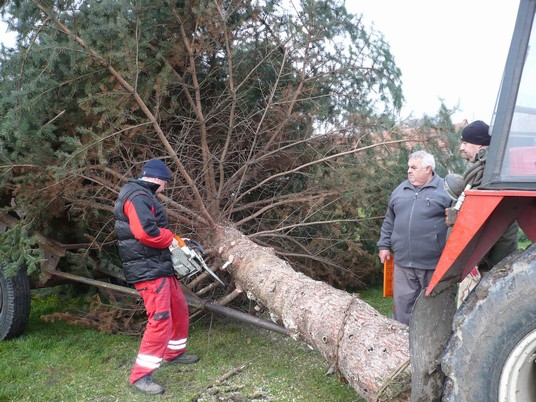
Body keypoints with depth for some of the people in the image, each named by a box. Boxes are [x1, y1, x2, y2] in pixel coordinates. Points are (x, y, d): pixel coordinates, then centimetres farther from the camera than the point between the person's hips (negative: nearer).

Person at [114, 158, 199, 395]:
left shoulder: (142, 196, 18)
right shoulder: (138, 197, -16)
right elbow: (146, 231, -30)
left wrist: (170, 239, 9)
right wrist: (170, 239, -14)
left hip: (160, 267, 11)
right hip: (148, 270, -11)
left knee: (179, 309, 21)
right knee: (160, 319, -13)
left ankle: (174, 353, 38)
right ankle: (140, 375, -6)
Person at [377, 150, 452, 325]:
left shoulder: (445, 190, -3)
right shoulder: (401, 190, 12)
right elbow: (389, 221, 18)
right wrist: (384, 245, 14)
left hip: (434, 264, -4)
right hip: (403, 261, 4)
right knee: (403, 303, 9)